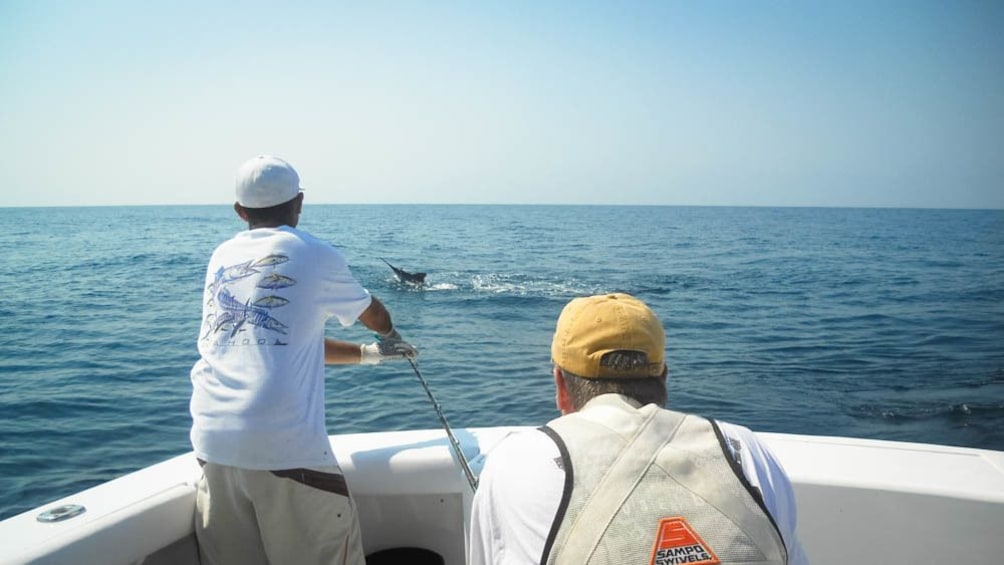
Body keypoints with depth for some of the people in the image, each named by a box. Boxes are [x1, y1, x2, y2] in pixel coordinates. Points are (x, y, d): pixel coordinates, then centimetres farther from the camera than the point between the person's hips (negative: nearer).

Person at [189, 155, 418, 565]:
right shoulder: (314, 255, 2)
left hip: (212, 442, 6)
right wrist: (389, 335, 43)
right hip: (284, 443, -5)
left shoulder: (221, 258, 16)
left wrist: (368, 354, 28)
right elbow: (373, 316, 20)